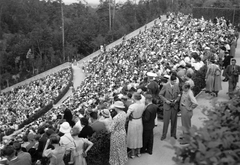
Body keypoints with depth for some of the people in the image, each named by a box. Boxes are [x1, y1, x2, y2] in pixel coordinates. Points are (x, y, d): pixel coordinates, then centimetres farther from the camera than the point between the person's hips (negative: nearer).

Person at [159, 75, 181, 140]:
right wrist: (166, 100, -13)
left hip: (175, 106, 3)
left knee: (174, 121, 10)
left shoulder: (177, 86, 0)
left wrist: (176, 100, -9)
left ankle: (173, 134, 25)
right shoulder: (165, 86, -9)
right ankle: (164, 135, 12)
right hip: (167, 106, -3)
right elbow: (160, 94, -3)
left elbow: (179, 95, 8)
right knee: (166, 121, 0)